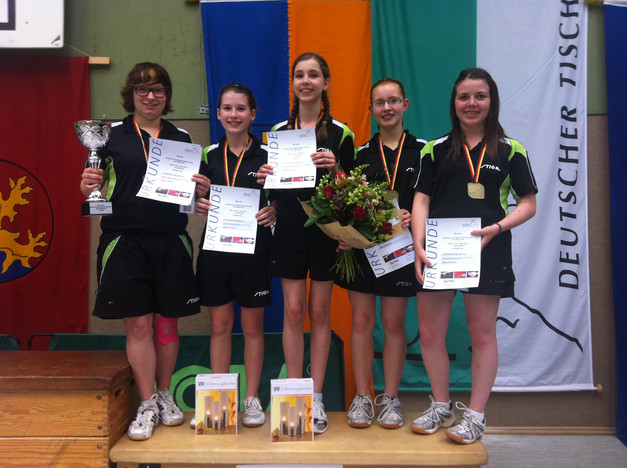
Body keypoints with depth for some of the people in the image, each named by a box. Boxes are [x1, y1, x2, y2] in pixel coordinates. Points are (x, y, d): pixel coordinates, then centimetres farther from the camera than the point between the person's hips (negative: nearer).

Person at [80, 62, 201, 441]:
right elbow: (93, 190, 7)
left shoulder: (182, 139, 11)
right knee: (139, 325, 1)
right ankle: (147, 405, 15)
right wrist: (88, 186, -14)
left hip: (172, 244, 2)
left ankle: (165, 396, 27)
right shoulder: (112, 136, 6)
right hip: (125, 243, -2)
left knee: (167, 323, 10)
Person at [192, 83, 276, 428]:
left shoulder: (267, 155, -1)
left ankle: (252, 399, 22)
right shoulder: (209, 155, 7)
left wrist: (271, 213, -20)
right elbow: (200, 203, 12)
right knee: (219, 325, 10)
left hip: (254, 249, -2)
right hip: (215, 248, 3)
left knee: (252, 326, 8)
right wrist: (200, 206, -9)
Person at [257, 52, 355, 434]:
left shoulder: (340, 133, 2)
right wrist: (265, 178, -10)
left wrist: (335, 169, -17)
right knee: (293, 310, 2)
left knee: (320, 312, 5)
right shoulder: (278, 131, 8)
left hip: (327, 229, -1)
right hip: (289, 229, 1)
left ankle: (316, 398, 16)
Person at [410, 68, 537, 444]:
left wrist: (495, 228, -13)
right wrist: (418, 246, -11)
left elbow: (528, 204, 5)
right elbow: (421, 200, 3)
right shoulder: (435, 150, 9)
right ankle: (442, 407, 26)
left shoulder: (511, 151, 6)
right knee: (430, 333, 6)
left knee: (482, 335, 5)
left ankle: (475, 417, 20)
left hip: (487, 250, -2)